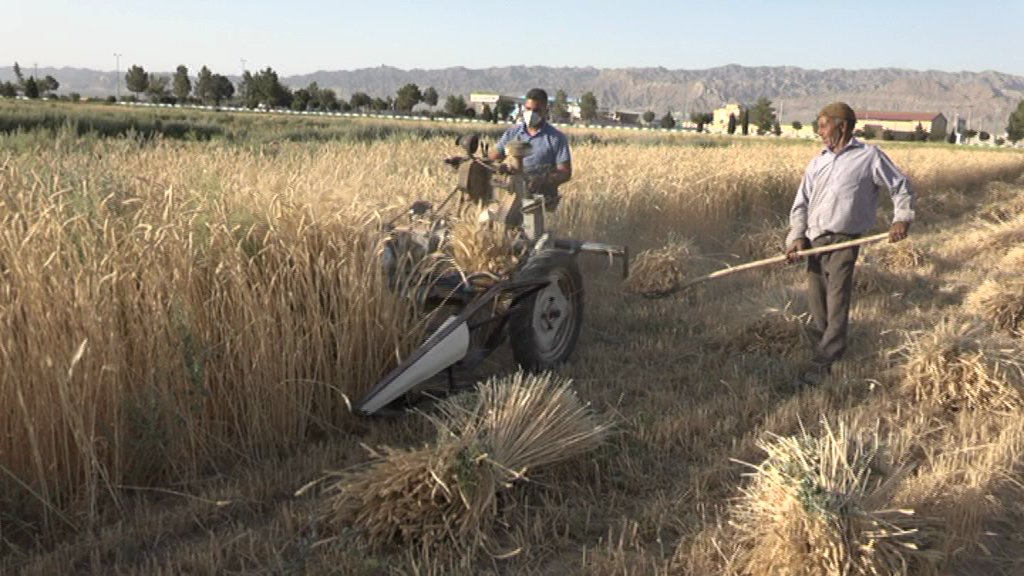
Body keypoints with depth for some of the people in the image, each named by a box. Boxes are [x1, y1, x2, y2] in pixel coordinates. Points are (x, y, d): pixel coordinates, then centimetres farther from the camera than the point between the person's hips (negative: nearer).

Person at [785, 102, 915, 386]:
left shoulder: (869, 156, 1)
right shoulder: (818, 162, 12)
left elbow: (901, 186, 9)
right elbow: (801, 203, 10)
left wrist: (902, 218, -5)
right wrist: (797, 236, -3)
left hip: (844, 242, -5)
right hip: (814, 241, 5)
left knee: (837, 302, -7)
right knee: (816, 302, 7)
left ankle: (823, 361, -4)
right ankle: (824, 347, 20)